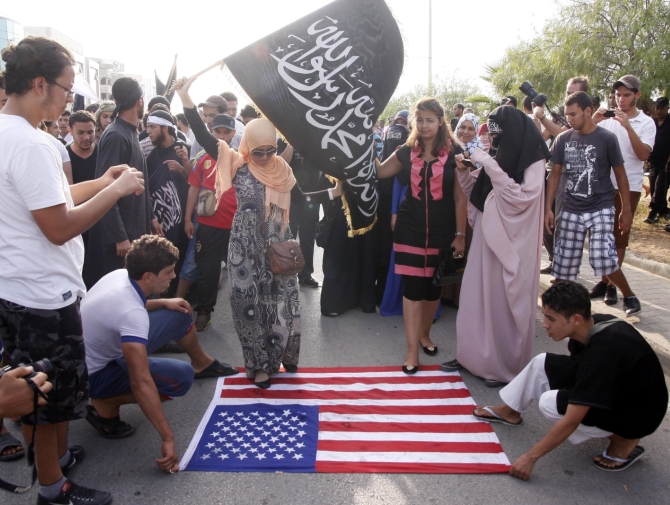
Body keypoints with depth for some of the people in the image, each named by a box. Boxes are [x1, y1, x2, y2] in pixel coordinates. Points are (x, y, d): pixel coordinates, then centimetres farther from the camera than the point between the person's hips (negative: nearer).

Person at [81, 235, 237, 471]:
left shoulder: (120, 274, -11)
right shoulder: (132, 313, -36)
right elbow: (141, 383, -40)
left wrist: (163, 303, 2)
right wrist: (168, 439, -37)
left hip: (106, 347, 9)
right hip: (92, 374, -9)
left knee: (180, 314, 6)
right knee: (181, 377, -23)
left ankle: (202, 363, 33)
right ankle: (105, 406, -8)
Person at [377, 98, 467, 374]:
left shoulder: (454, 152, -4)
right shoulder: (407, 151, 4)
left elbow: (460, 197, -4)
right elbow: (378, 172, 13)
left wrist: (460, 235, -6)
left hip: (442, 231, -1)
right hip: (410, 230, 1)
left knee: (433, 287, 11)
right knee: (412, 289, -1)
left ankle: (424, 334, 35)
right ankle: (412, 351, 6)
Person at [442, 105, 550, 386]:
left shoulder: (533, 162, -9)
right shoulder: (498, 157, 9)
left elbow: (520, 198, -22)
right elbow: (475, 192, 16)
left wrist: (490, 165, -22)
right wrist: (464, 171, -2)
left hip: (511, 242, -6)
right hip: (486, 237, 7)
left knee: (504, 301, 0)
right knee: (476, 297, 9)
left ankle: (506, 366, 14)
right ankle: (473, 355, 21)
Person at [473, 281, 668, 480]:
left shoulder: (603, 352, -36)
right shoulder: (592, 324, -13)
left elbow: (571, 421, -33)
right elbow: (581, 366, 10)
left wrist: (531, 457, -25)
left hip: (638, 413, -8)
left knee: (550, 403, -22)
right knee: (542, 363, 0)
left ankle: (624, 440, -5)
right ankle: (509, 411, 21)